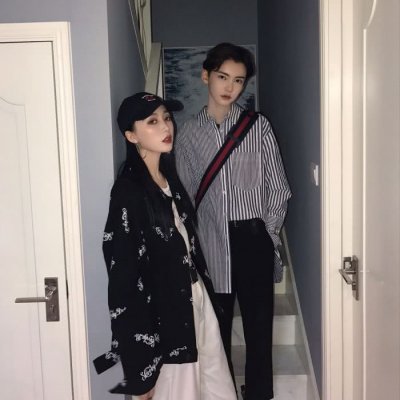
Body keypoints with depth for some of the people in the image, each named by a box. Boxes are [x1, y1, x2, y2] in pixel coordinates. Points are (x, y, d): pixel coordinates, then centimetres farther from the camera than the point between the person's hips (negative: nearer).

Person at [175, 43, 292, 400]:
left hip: (253, 239, -1)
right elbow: (185, 194, 7)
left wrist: (267, 233, -4)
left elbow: (278, 188, 2)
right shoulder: (189, 133, 6)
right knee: (215, 327, 11)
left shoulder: (258, 126, 1)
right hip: (211, 243, 2)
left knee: (258, 323, 6)